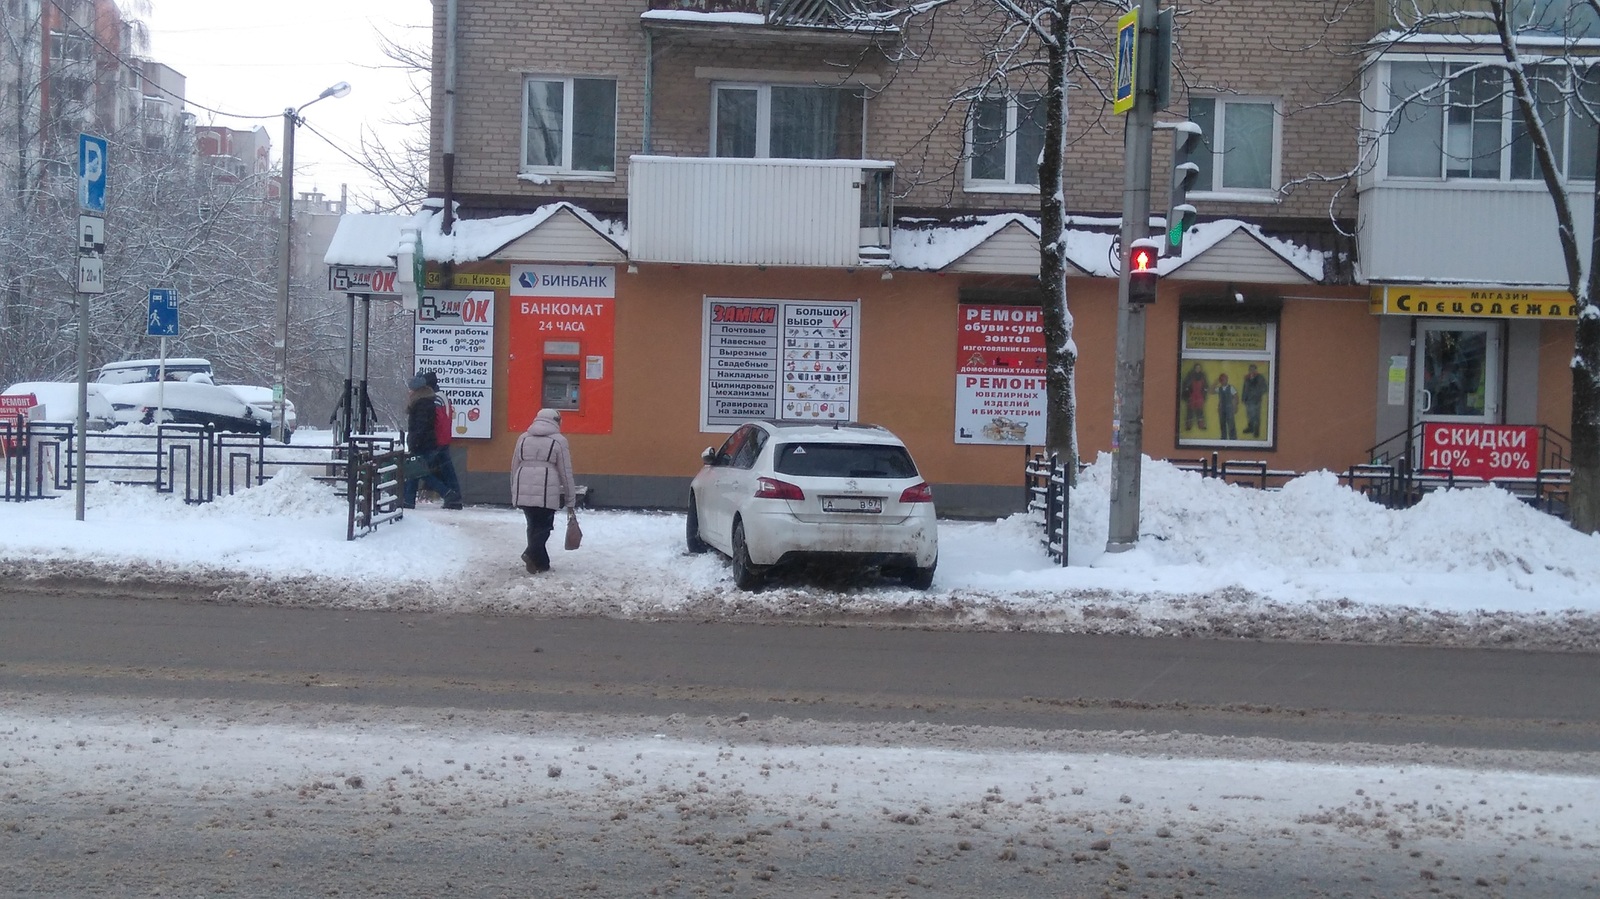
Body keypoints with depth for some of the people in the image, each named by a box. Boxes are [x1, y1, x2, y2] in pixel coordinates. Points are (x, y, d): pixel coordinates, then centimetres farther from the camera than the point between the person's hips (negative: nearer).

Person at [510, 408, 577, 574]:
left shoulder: (523, 438, 13)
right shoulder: (559, 440, 1)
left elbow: (514, 467, 16)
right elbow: (566, 472, 2)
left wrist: (514, 492, 25)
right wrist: (570, 499, 9)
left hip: (523, 491, 4)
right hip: (547, 492, -4)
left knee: (533, 525, 14)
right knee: (543, 526, 2)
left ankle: (541, 563, 15)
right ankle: (531, 554, -20)